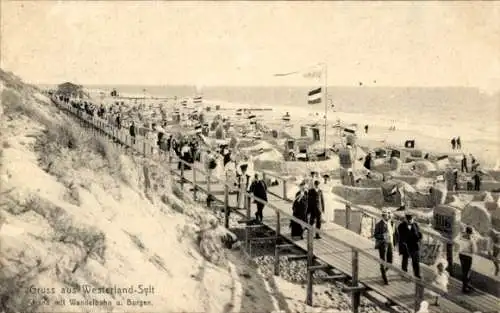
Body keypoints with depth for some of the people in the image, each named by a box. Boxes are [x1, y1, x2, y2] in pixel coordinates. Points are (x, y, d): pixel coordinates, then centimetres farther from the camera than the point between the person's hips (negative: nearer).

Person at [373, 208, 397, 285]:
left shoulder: (392, 223, 6)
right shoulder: (379, 224, -12)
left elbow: (393, 234, 14)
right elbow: (375, 235, -11)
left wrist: (393, 244, 10)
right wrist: (384, 236, -26)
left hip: (390, 244, 6)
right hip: (382, 244, -6)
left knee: (390, 262, 9)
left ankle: (383, 272, 37)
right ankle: (385, 279, 8)